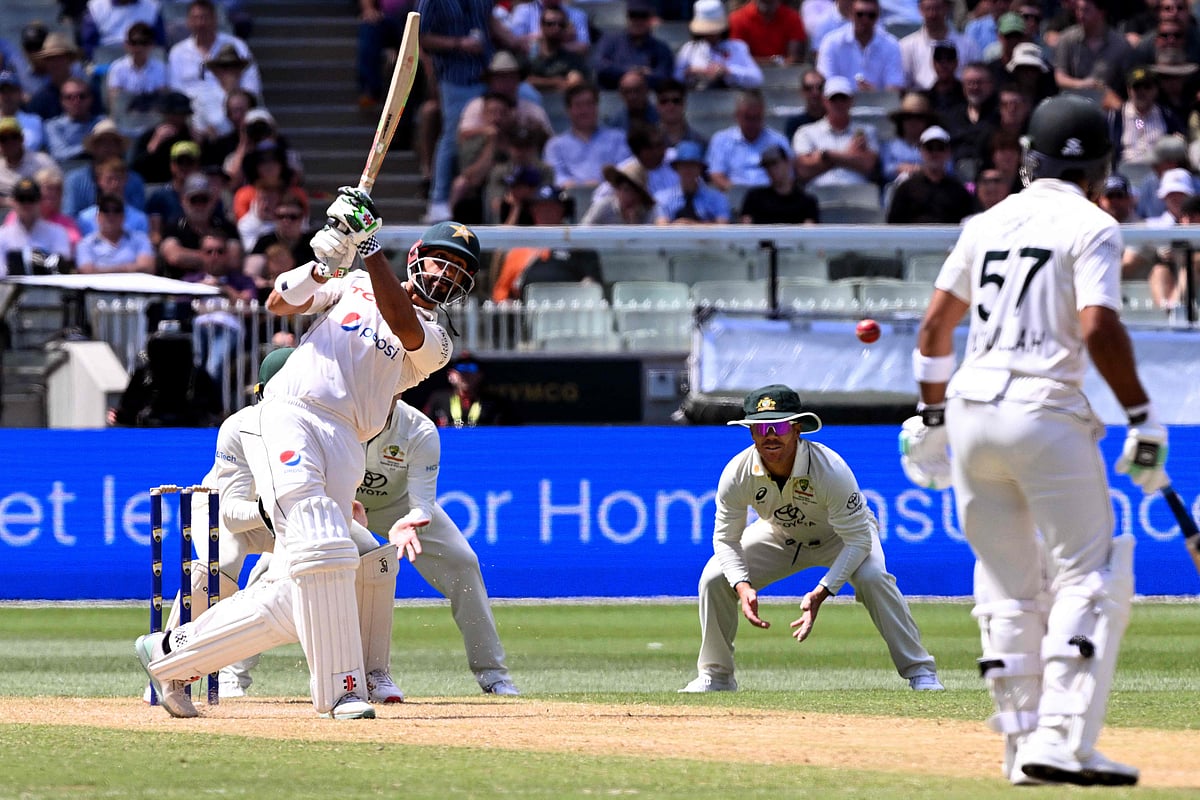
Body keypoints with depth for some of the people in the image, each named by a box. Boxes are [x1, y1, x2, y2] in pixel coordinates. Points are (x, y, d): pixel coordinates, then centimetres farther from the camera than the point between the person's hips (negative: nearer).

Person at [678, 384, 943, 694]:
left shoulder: (830, 469, -38)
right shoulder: (737, 474, -28)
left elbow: (858, 539, -33)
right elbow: (726, 539, -17)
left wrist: (821, 593, -43)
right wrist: (743, 586, -36)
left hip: (841, 533, -3)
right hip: (779, 534, 4)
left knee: (872, 576, -33)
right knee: (714, 578, -13)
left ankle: (920, 672, -22)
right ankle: (716, 677, 6)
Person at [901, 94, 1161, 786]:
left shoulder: (988, 223, 15)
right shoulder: (1092, 228, -3)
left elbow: (935, 326, 17)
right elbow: (1099, 329, -16)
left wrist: (931, 418, 25)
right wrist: (1143, 417, -10)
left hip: (971, 410, 6)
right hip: (1045, 411, -6)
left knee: (1008, 590, 13)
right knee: (1090, 579, -2)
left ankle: (1024, 742, 12)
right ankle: (1062, 743, -14)